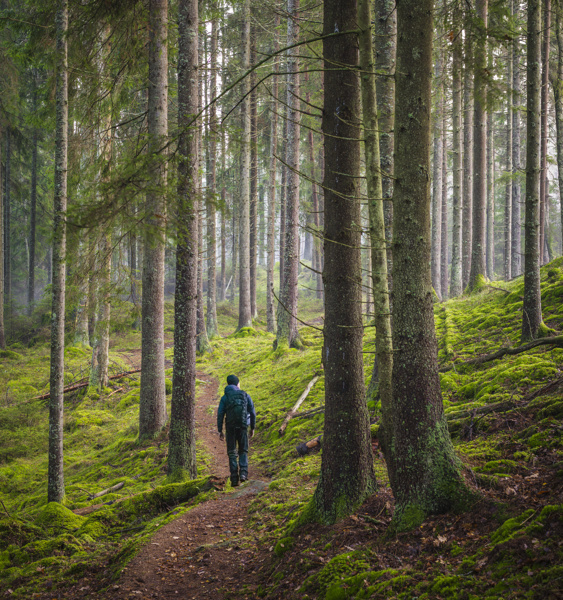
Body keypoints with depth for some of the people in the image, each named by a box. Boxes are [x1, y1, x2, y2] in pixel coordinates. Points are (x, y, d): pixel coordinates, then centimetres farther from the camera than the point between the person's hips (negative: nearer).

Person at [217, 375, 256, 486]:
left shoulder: (225, 398, 2)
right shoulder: (245, 395, 6)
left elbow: (220, 415, -4)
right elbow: (253, 413, 7)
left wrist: (220, 431, 0)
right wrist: (252, 428, 16)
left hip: (230, 428, -1)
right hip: (243, 427, 1)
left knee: (232, 453, 7)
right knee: (243, 451, 13)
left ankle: (234, 478, -2)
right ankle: (243, 473, -9)